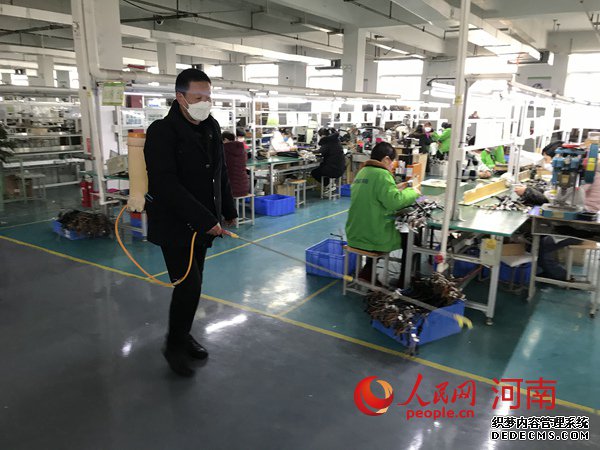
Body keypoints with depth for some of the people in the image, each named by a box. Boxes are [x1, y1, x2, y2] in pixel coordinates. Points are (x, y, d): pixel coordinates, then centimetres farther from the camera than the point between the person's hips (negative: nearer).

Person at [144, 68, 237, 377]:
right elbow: (166, 186, -24)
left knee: (193, 284, 13)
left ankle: (183, 335, 33)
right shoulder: (161, 132, -16)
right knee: (189, 285, -7)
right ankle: (174, 346, 15)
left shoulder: (212, 128, 6)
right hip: (175, 224, -6)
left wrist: (228, 211, 18)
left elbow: (221, 174, 15)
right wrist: (206, 220, -25)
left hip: (202, 222, 7)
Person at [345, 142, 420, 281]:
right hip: (374, 238, -8)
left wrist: (396, 189, 16)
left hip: (355, 235, 8)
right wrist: (412, 192, -8)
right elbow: (394, 201, -24)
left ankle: (367, 272, 31)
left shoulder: (362, 172, 12)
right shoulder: (382, 174, -15)